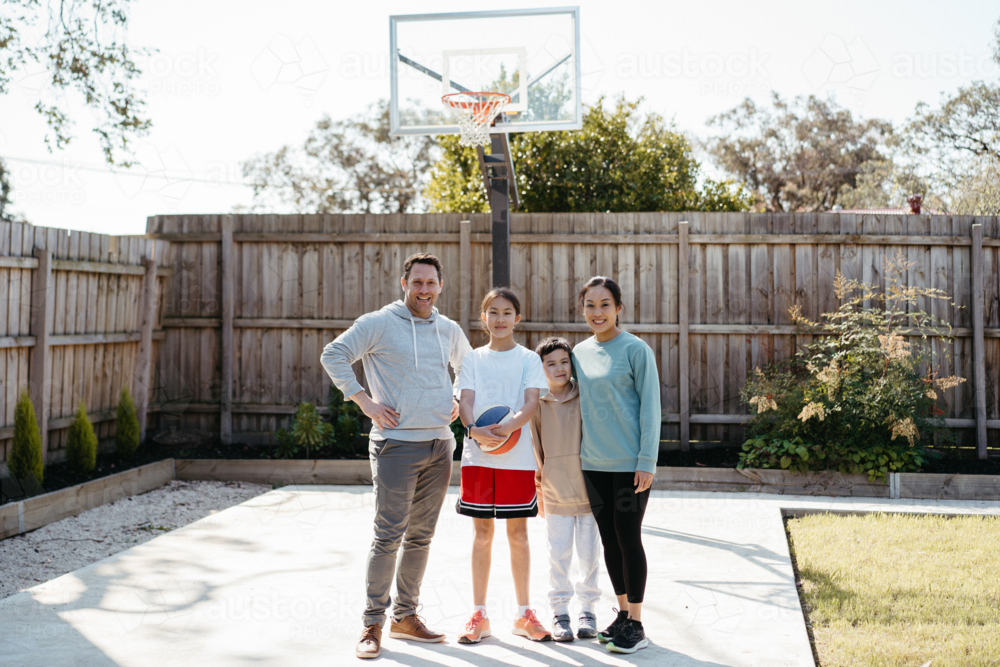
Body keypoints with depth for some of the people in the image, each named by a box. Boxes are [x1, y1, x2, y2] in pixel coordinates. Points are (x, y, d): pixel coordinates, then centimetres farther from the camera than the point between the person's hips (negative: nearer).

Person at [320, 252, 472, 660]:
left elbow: (468, 366, 32)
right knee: (389, 535, -8)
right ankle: (372, 624, 2)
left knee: (421, 536, 11)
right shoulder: (378, 323, -4)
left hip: (440, 445, 6)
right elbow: (333, 356, -6)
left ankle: (406, 617, 22)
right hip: (396, 444, -5)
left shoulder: (450, 330, 13)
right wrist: (366, 402, -11)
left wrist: (459, 401, 15)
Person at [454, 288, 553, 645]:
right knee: (482, 533, 5)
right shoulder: (473, 358, 9)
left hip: (518, 456, -1)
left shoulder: (529, 359, 5)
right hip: (478, 454, 1)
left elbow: (532, 403, -7)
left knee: (518, 534, 5)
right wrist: (474, 429, -23)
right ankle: (478, 615, 14)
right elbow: (465, 401, -2)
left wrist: (509, 427, -26)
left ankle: (523, 614, 16)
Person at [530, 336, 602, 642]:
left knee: (589, 554, 6)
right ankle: (560, 613, 14)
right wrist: (539, 481, 9)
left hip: (588, 489, 0)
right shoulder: (537, 403, 0)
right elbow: (535, 446, 9)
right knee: (559, 554, 3)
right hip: (555, 492, 0)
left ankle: (588, 610, 19)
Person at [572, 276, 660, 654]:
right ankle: (623, 613, 25)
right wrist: (576, 454, 12)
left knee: (628, 538, -1)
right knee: (608, 540, 11)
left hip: (630, 463, -5)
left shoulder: (635, 350, -8)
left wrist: (647, 462, -13)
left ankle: (636, 624, 9)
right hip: (593, 463, 6)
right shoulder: (580, 352, 9)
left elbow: (650, 406, -9)